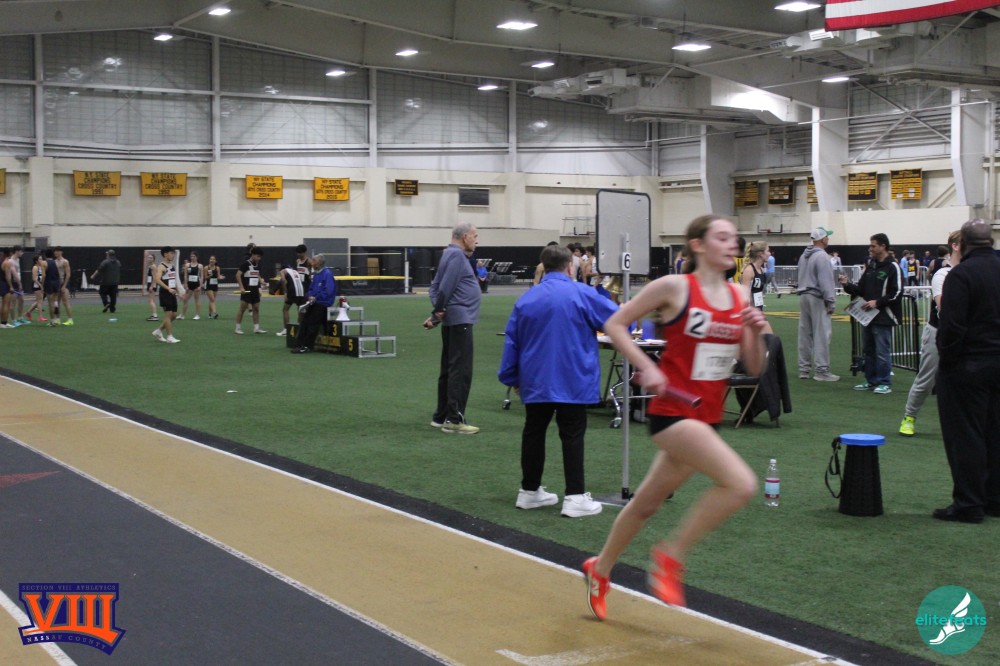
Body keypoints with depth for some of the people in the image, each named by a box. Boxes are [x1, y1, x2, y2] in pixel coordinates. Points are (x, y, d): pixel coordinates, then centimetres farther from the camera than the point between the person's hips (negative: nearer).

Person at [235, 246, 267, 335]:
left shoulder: (257, 265, 10)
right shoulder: (245, 264, -11)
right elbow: (238, 275, -14)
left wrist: (259, 287, 13)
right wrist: (241, 287, -19)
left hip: (255, 290, 7)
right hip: (246, 290, -7)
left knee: (256, 309, 6)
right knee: (242, 309, -3)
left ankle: (257, 328, 10)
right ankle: (238, 328, 3)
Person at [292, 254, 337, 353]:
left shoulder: (327, 274, -12)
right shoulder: (316, 274, 16)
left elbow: (328, 292, -20)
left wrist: (316, 298, -17)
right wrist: (310, 296, 1)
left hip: (323, 303, -9)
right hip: (314, 303, 9)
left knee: (312, 323, -13)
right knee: (304, 322, -1)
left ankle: (307, 346, -8)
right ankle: (300, 344, -1)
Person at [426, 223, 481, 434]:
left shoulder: (453, 254, 17)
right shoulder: (456, 255, -13)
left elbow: (436, 286, 17)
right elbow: (445, 288, -20)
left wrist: (437, 311, 5)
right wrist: (438, 312, -6)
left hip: (456, 320, 10)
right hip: (460, 319, -10)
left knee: (449, 369, 14)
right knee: (460, 371, -8)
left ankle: (441, 416, 19)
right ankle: (454, 419, -8)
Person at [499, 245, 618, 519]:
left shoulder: (526, 299, 7)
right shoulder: (581, 294, -7)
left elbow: (511, 342, 11)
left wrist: (512, 377, 20)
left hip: (535, 381, 4)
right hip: (572, 381, -4)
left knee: (533, 433, 14)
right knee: (572, 437, 0)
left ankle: (529, 491, 23)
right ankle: (575, 497, -2)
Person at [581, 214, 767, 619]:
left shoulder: (738, 297, 7)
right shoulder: (674, 287, -10)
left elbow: (754, 368, 10)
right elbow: (614, 324, -4)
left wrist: (756, 334, -9)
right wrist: (646, 367, -15)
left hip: (706, 418, 7)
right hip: (672, 412, -7)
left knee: (648, 502, 19)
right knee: (741, 483, -24)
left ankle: (600, 569, 41)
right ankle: (671, 555, -4)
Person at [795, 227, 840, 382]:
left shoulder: (804, 256, 14)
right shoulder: (821, 256, -14)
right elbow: (826, 281, -18)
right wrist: (831, 302, -15)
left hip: (803, 296, 9)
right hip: (817, 299, -9)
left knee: (805, 334, 11)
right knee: (821, 335, -6)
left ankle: (804, 369, 15)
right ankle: (821, 370, -7)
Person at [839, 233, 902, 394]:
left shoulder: (893, 268, -9)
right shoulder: (870, 266, 15)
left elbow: (897, 293, -15)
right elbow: (860, 290, 17)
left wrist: (877, 302, -19)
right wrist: (847, 284, -1)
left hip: (883, 318, -8)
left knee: (882, 351, -5)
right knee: (868, 350, 13)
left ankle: (884, 383, 3)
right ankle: (871, 381, 22)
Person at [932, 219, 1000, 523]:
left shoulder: (961, 274, -16)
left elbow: (951, 326, -20)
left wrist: (947, 359, -8)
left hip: (968, 366, -7)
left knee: (965, 435, -1)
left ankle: (968, 504, 1)